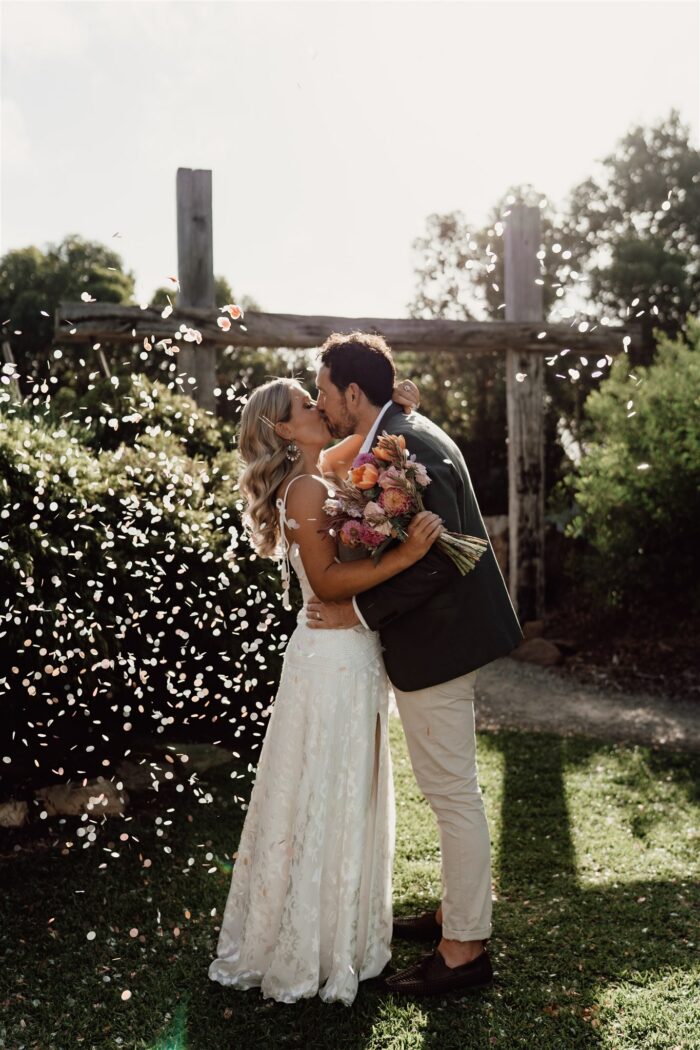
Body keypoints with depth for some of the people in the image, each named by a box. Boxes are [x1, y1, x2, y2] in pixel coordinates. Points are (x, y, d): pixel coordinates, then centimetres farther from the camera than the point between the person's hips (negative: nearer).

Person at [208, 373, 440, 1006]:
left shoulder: (317, 475, 9)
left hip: (346, 652, 10)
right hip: (335, 658, -10)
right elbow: (327, 580, -24)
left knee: (343, 796, 20)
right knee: (328, 801, 2)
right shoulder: (308, 487, -18)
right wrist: (403, 556, -31)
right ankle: (313, 953, 19)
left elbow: (356, 444, 28)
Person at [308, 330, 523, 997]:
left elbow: (433, 560, -26)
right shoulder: (401, 435, 10)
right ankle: (455, 911, 37)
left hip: (436, 640, -11)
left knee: (452, 792, 1)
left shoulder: (409, 450, -22)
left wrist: (360, 612, -18)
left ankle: (464, 948, 16)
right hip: (433, 636, 11)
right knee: (449, 788, 20)